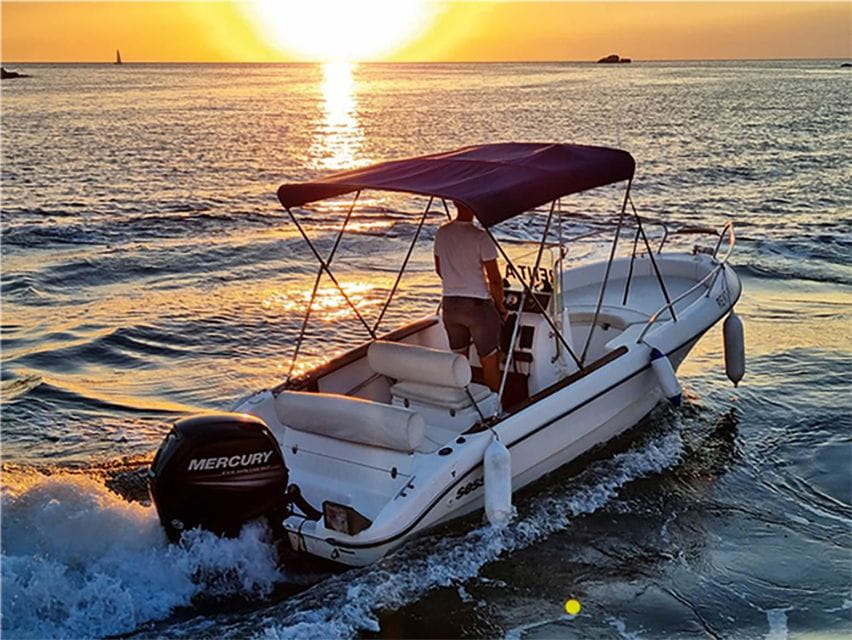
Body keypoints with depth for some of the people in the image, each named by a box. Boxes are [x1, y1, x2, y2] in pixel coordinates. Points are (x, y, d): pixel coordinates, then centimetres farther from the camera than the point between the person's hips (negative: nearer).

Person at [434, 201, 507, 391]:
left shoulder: (441, 234, 0)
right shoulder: (481, 237, -17)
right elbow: (494, 280, -14)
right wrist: (500, 307, 1)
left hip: (449, 305, 6)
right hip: (477, 304, -6)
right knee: (490, 362, 7)